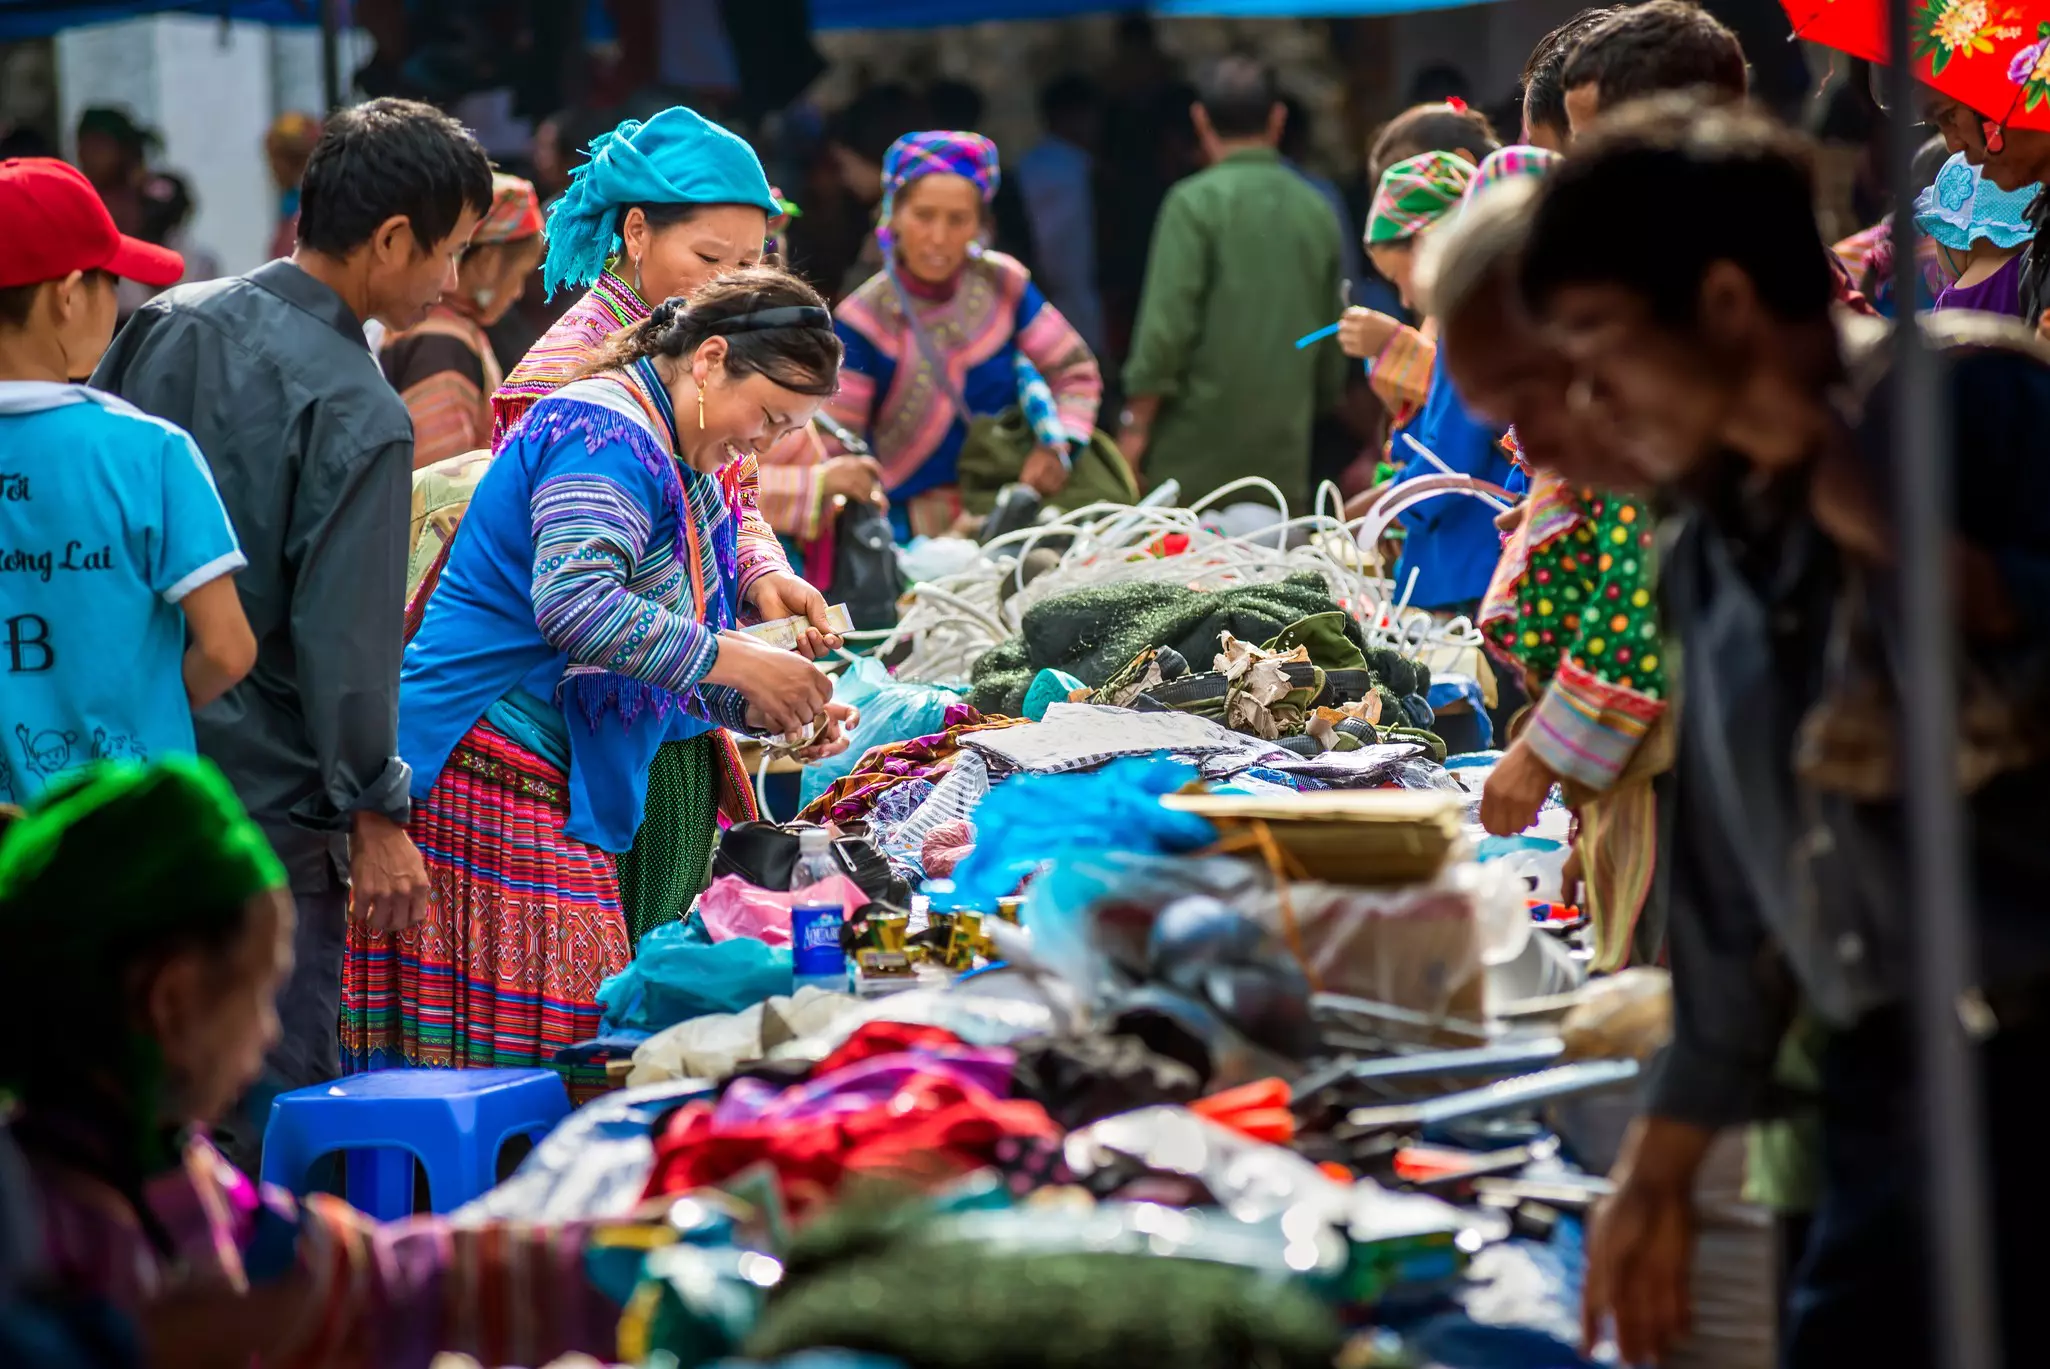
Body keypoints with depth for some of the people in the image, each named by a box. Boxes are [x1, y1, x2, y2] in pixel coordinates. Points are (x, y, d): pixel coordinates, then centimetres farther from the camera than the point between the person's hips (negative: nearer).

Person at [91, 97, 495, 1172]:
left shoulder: (168, 324, 3)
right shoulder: (360, 417, -17)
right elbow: (343, 633, -17)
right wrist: (377, 814, -7)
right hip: (265, 797, -7)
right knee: (272, 1095, 1)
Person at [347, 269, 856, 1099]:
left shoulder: (687, 469, 21)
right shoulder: (604, 433, -11)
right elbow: (574, 604, -26)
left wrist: (773, 710, 7)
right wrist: (735, 663, -22)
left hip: (569, 795, 11)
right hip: (492, 772, -11)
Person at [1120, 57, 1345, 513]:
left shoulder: (1196, 203, -8)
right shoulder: (1317, 212, 8)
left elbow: (1166, 327, -13)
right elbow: (1333, 341, 13)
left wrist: (1135, 425, -7)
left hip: (1196, 456, -4)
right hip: (1284, 457, 4)